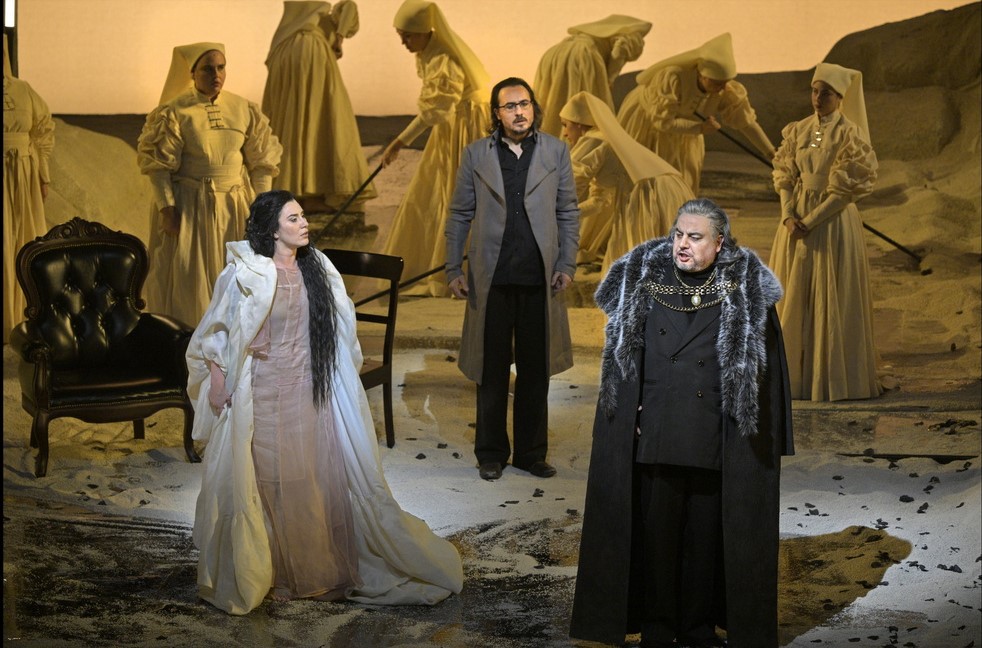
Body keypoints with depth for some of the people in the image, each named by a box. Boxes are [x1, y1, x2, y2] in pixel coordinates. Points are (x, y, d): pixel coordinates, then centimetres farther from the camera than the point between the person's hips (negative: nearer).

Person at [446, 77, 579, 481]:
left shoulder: (556, 151, 6)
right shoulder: (476, 155, 5)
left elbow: (568, 213, 8)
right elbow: (459, 216, 7)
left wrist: (567, 265, -1)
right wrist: (454, 270, 1)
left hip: (539, 280, 1)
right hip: (492, 279, -1)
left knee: (535, 371, 8)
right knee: (492, 371, 7)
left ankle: (531, 452, 21)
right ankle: (491, 454, 20)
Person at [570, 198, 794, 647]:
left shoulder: (746, 293, 0)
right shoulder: (643, 282, 3)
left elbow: (764, 367, 0)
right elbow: (624, 357, 7)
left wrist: (766, 438, -4)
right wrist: (632, 414, 0)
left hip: (714, 443, -1)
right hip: (654, 439, 1)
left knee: (706, 536, 7)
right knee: (654, 533, 5)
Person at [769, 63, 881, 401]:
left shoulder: (849, 134, -9)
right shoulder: (798, 130, 7)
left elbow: (846, 189, -13)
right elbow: (785, 177, 6)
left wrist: (811, 221, -16)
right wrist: (788, 216, -10)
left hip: (833, 223, -6)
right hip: (797, 221, 6)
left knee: (831, 302, -1)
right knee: (794, 299, 9)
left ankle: (831, 379, 8)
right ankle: (796, 373, 20)